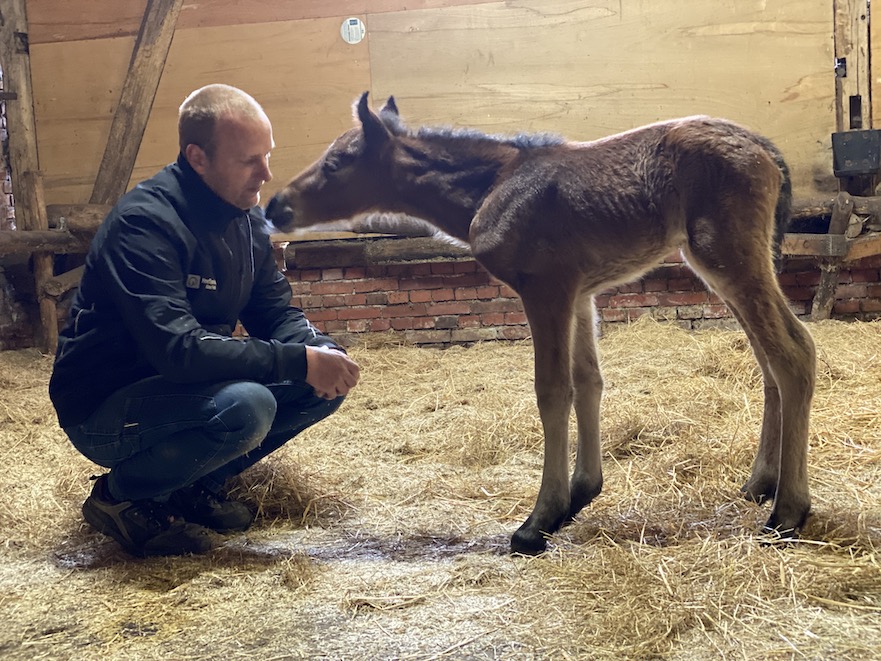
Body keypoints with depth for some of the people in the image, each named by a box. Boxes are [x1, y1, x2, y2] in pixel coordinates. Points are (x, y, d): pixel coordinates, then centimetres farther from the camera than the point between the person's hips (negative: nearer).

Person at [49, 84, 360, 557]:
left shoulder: (246, 215, 2)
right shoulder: (145, 223, -25)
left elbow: (276, 312, 5)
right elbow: (177, 349, -34)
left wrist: (319, 351, -18)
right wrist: (299, 361, -33)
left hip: (185, 389, 8)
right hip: (104, 408, -8)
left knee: (327, 381, -5)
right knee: (246, 406, -34)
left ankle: (193, 485, 6)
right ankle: (122, 494, -7)